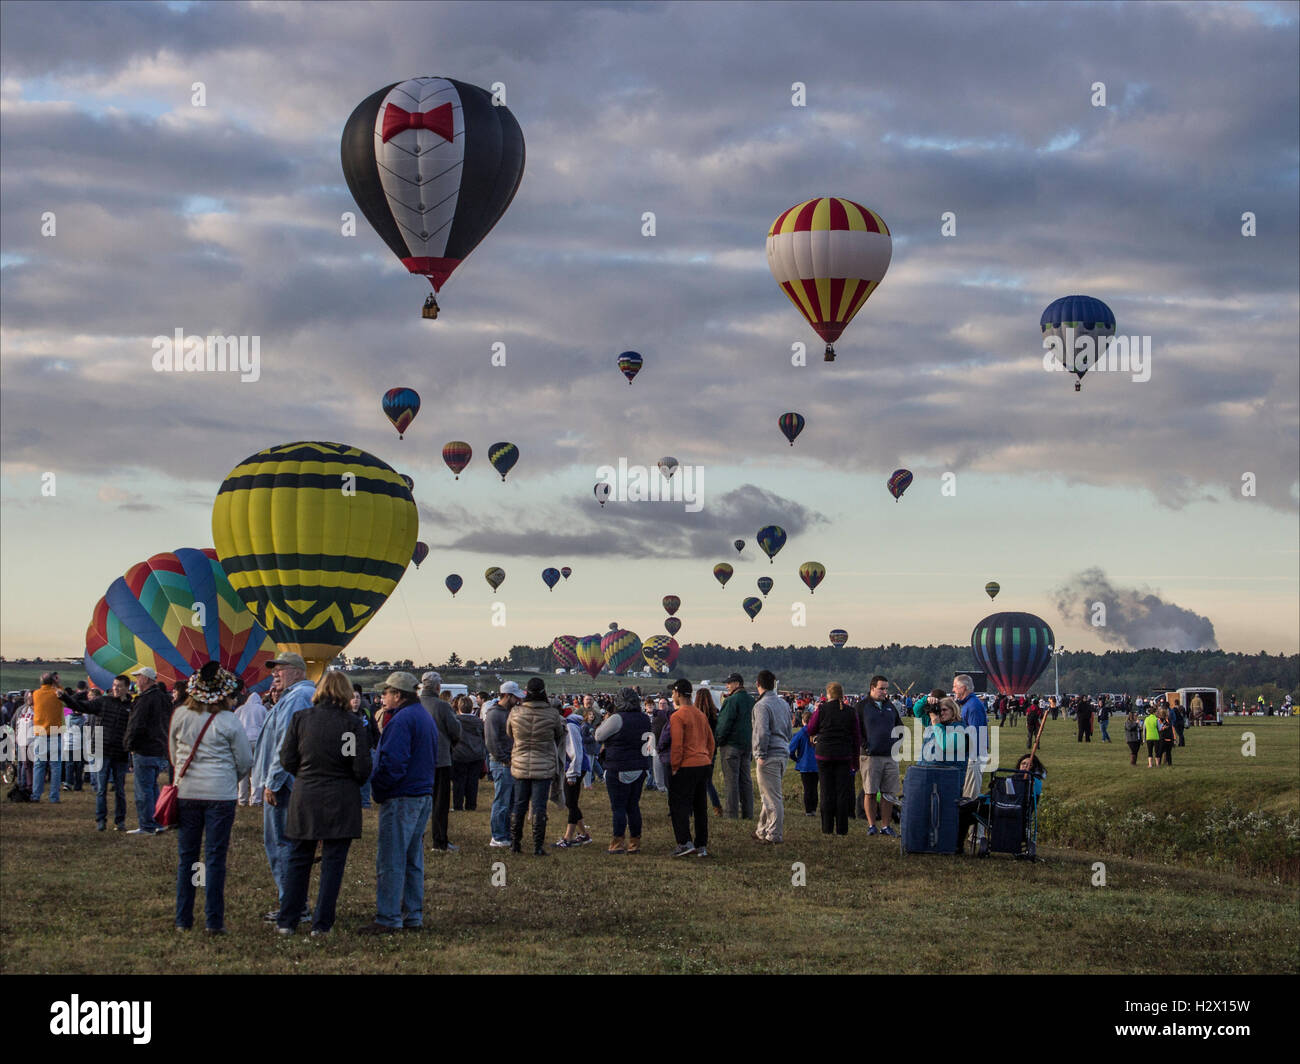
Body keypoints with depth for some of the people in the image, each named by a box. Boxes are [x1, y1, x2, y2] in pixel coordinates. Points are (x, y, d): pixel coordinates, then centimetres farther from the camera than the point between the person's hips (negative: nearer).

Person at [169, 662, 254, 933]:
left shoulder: (179, 715, -1)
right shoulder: (228, 721, -10)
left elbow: (173, 753, 10)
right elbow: (245, 762, -2)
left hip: (186, 792, 3)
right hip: (220, 794, -3)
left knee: (185, 857, 11)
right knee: (215, 858, 2)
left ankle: (183, 920, 13)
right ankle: (213, 921, 2)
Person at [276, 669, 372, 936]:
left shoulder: (301, 718, -3)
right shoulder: (353, 723, -8)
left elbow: (287, 760, -1)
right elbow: (362, 769, -10)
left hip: (305, 797, 2)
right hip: (340, 801, -2)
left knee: (298, 859, 12)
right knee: (333, 862, 6)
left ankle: (286, 921, 15)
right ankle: (321, 924, 5)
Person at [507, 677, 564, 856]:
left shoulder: (516, 712, -7)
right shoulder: (551, 713, -12)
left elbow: (509, 733, 8)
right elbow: (559, 735, 4)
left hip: (520, 766, 2)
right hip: (544, 766, -2)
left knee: (519, 804, 13)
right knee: (539, 806, 2)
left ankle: (515, 844, 17)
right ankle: (538, 847, 2)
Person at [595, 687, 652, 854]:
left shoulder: (617, 719, -15)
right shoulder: (644, 718, 4)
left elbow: (598, 736, -5)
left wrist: (605, 720, 11)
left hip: (619, 769, -6)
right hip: (639, 769, 6)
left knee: (618, 807, -2)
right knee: (633, 806, 12)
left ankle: (617, 843, -3)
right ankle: (635, 843, 15)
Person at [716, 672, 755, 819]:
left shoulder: (731, 701, -13)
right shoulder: (751, 700, 12)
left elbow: (725, 724, -16)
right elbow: (755, 723, 17)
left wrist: (719, 741, -4)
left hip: (732, 745, -8)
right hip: (747, 745, 8)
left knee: (731, 780, -5)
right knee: (745, 780, 11)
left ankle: (732, 815, -6)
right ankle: (748, 814, 11)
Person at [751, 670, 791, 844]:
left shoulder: (762, 705, -11)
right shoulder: (784, 704, 15)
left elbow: (763, 732, -18)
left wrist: (761, 755, -14)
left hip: (769, 756, -8)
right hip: (783, 754, 8)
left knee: (772, 796, -6)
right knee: (771, 794, 15)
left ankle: (774, 834, -4)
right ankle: (763, 831, 22)